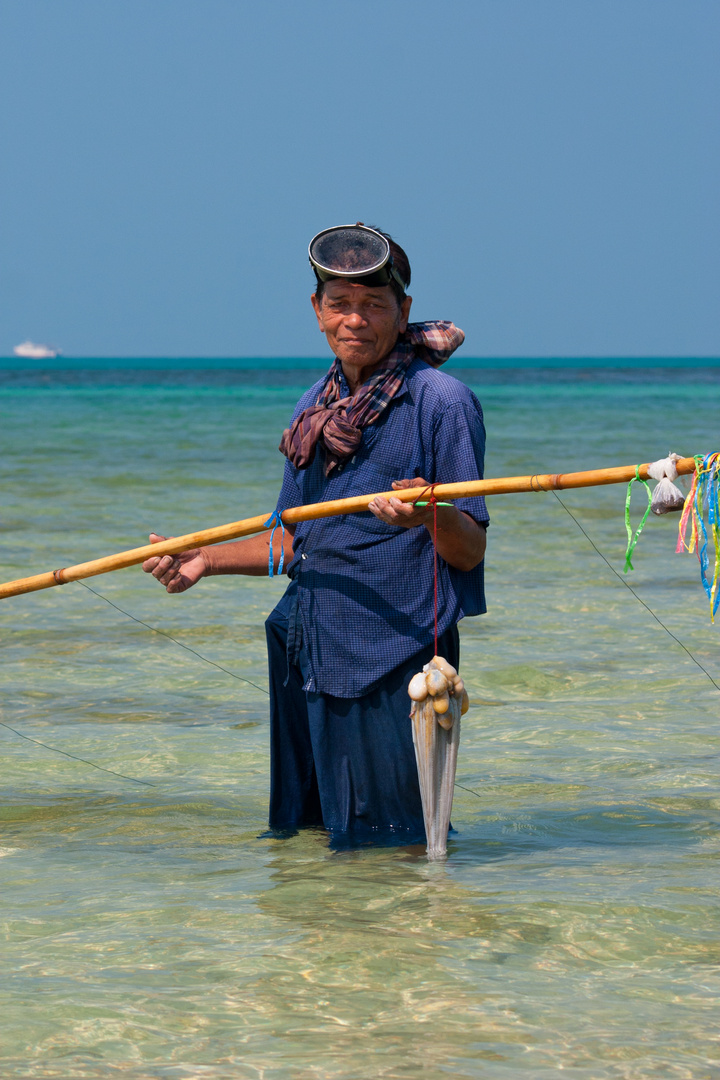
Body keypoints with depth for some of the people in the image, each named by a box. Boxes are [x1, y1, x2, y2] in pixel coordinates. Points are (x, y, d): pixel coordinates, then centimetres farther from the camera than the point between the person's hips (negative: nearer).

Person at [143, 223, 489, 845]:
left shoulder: (442, 402, -8)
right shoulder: (315, 408, 13)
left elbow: (469, 553, -10)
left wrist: (432, 514, -31)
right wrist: (207, 559, 12)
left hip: (397, 661, -7)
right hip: (311, 659, 7)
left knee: (391, 845, -2)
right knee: (303, 838, 12)